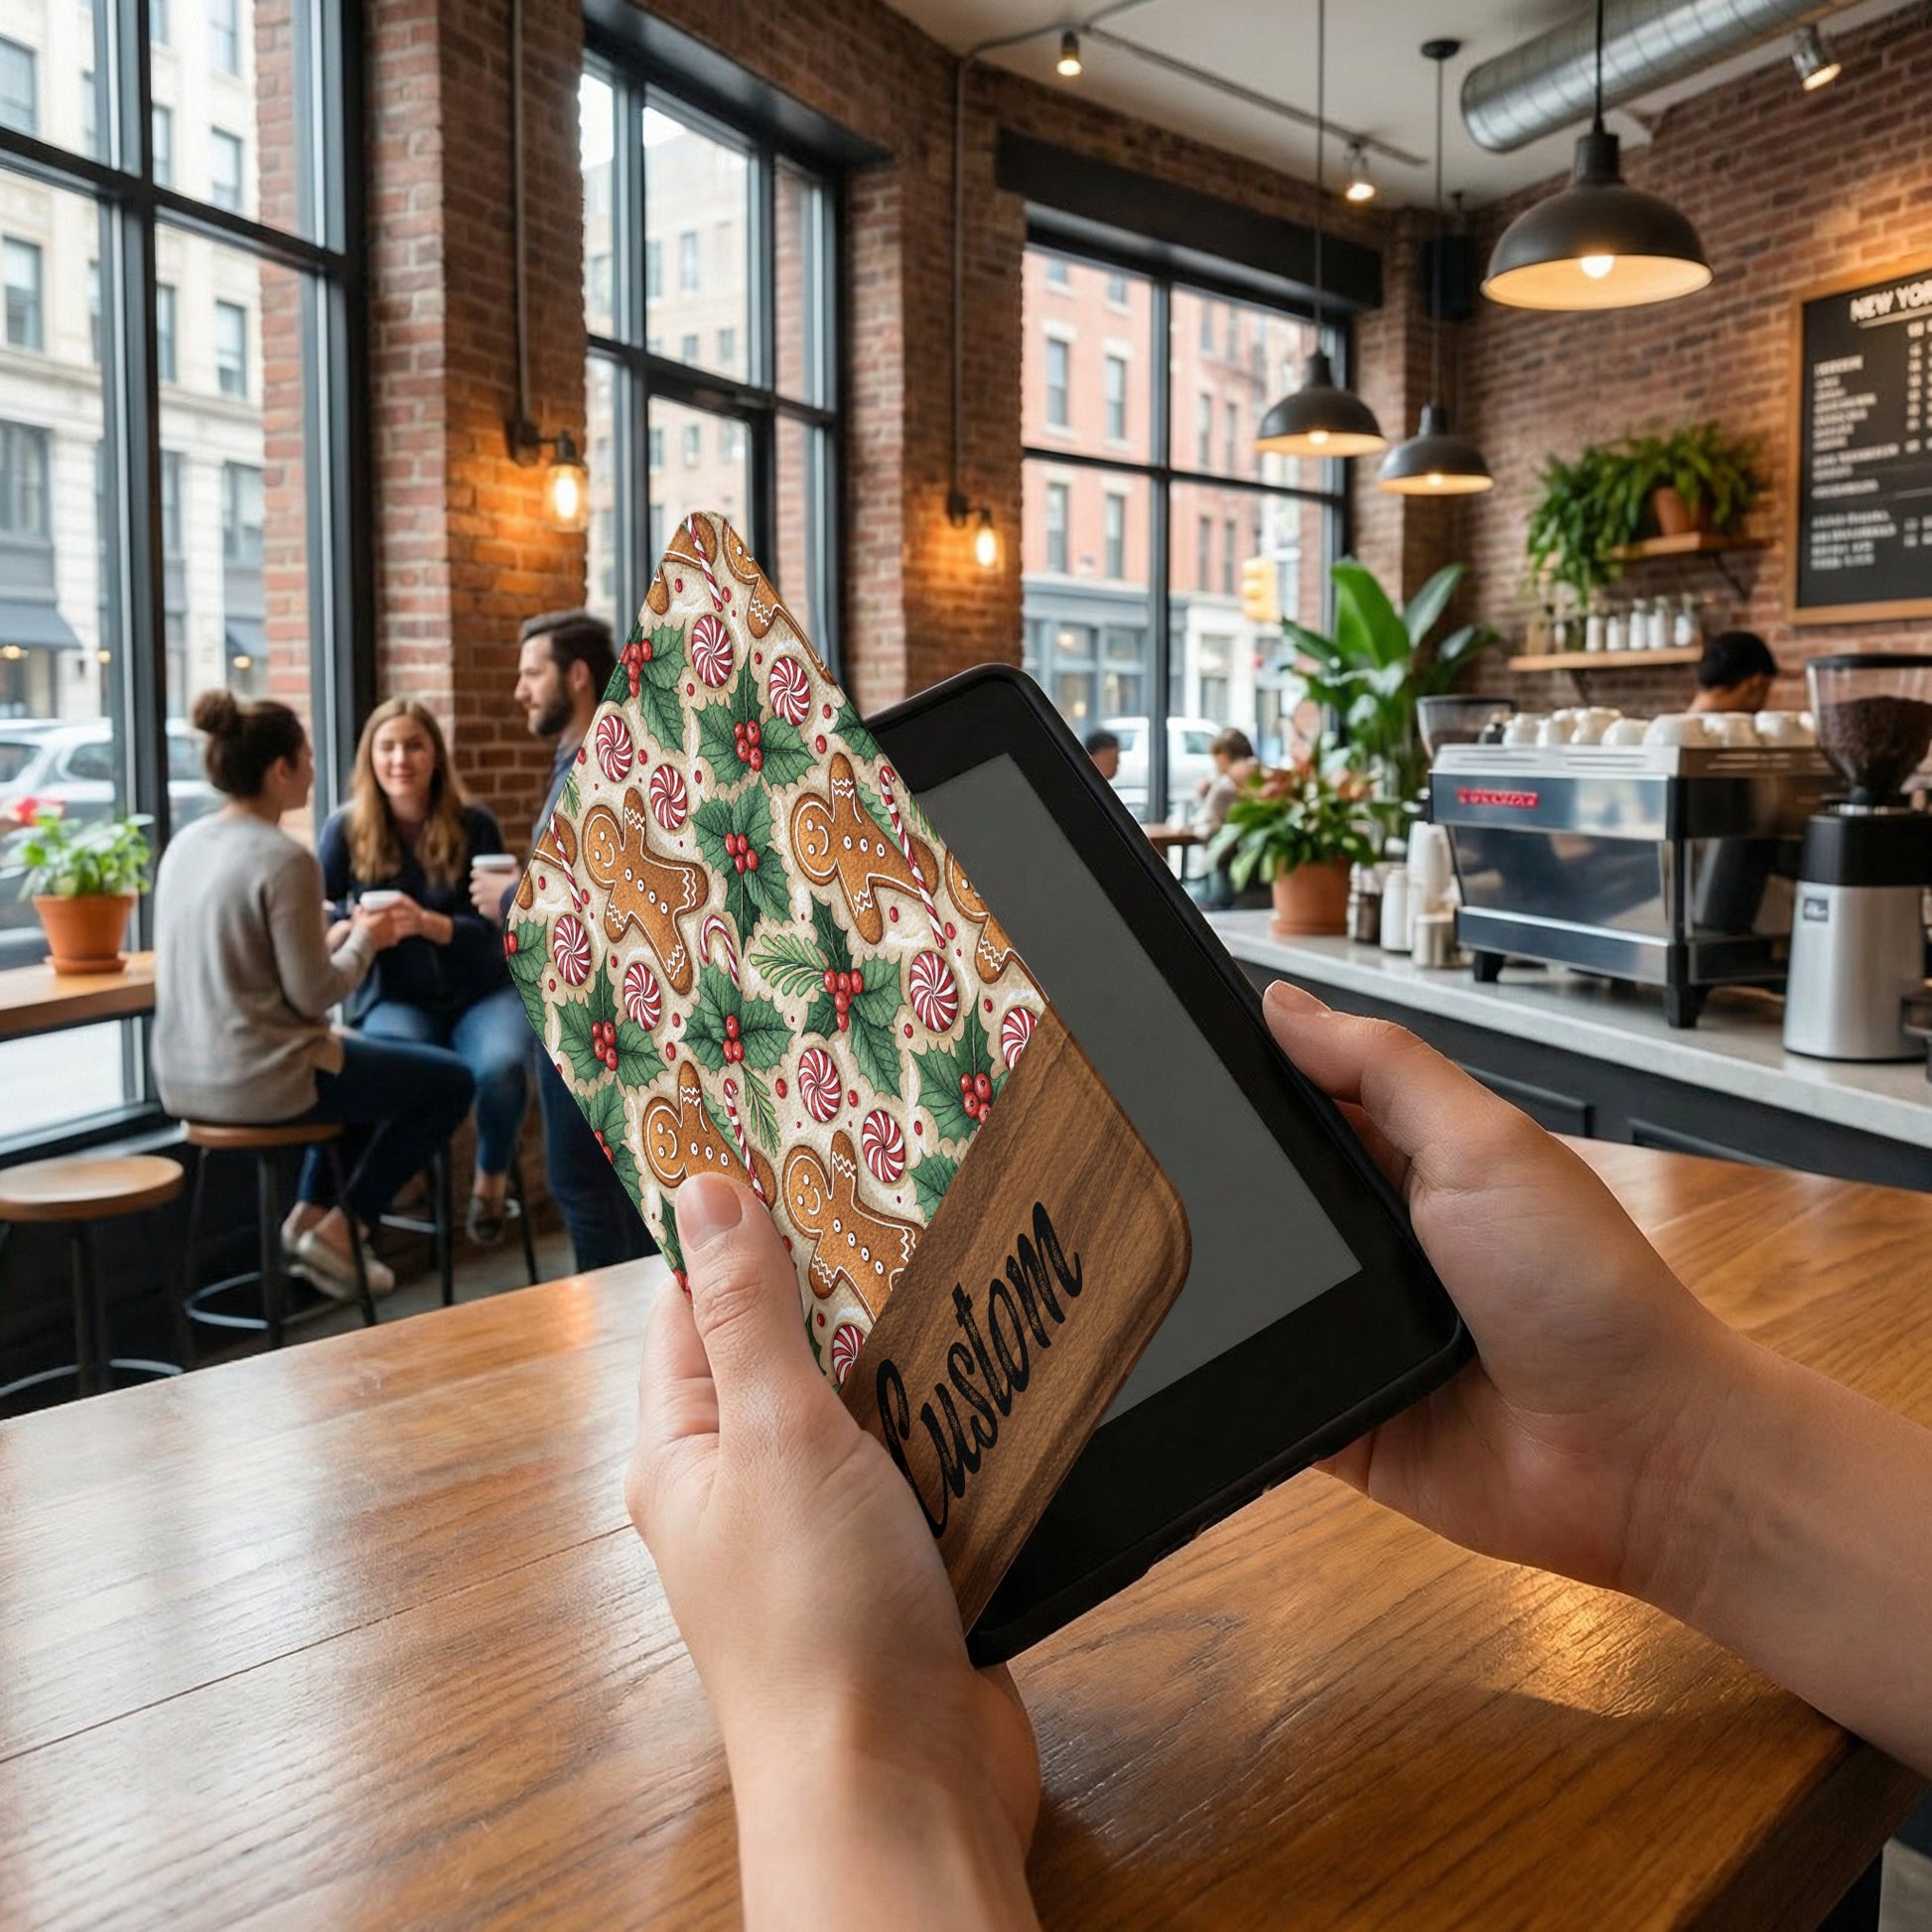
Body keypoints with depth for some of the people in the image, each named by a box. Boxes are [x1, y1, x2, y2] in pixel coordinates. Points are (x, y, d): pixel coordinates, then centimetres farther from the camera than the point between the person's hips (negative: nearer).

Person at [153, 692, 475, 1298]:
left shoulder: (186, 843, 7)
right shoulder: (284, 859, -19)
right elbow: (314, 995, -18)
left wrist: (345, 933, 15)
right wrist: (365, 940, 0)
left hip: (185, 1079, 9)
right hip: (260, 1081, -9)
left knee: (360, 1055, 33)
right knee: (451, 1079, 6)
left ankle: (309, 1214, 25)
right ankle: (339, 1228, 8)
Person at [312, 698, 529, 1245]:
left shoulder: (474, 826, 0)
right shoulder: (346, 829, 1)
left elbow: (492, 928, -5)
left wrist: (427, 923, -25)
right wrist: (348, 930, -25)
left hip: (479, 993, 1)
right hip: (394, 998, -1)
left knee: (501, 1068, -32)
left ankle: (491, 1179, 2)